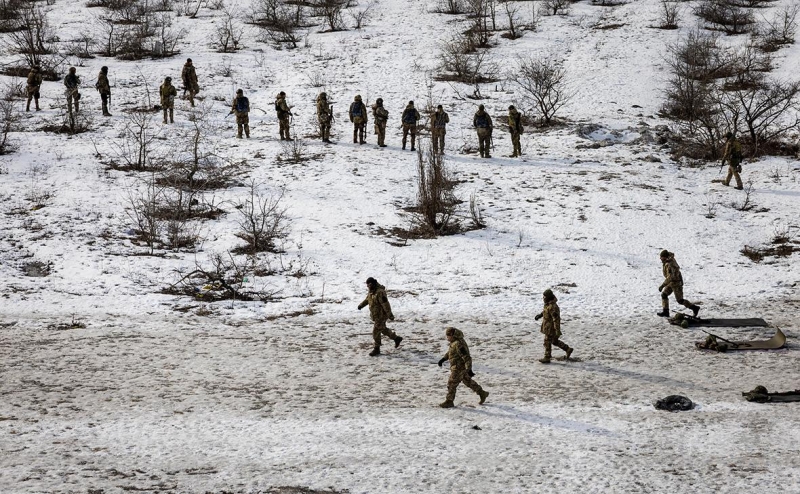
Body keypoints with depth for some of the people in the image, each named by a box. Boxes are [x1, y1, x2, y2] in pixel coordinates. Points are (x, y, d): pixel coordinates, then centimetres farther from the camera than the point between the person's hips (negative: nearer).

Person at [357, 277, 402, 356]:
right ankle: (397, 338, 39)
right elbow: (367, 299, 20)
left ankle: (376, 349, 7)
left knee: (376, 331, -4)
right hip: (375, 315, 10)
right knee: (383, 329, 22)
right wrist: (361, 305, 5)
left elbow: (386, 304, -26)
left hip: (381, 315, -10)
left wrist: (390, 315, -25)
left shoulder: (380, 292, -27)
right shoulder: (371, 291, 2)